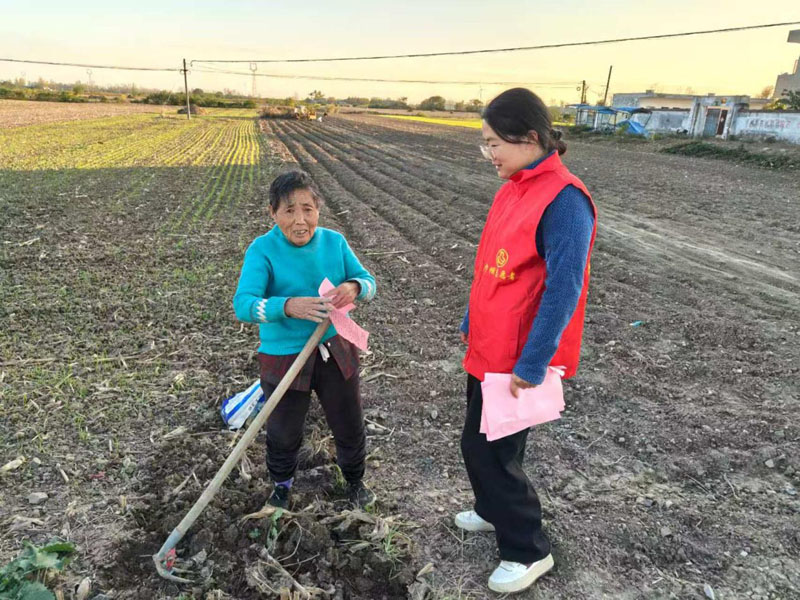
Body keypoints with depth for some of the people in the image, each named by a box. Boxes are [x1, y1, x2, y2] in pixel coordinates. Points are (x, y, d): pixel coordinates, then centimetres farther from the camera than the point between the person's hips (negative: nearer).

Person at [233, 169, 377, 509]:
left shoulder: (334, 242, -6)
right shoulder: (262, 250, -17)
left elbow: (368, 281, -3)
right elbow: (243, 305, -26)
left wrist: (353, 287, -28)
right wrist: (288, 306, -44)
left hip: (336, 351, 3)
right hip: (285, 357, -2)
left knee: (349, 424, 19)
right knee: (283, 433, 18)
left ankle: (355, 480, 49)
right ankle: (281, 486, 50)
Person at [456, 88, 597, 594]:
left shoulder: (563, 200, -21)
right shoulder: (512, 189, 6)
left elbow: (563, 290, -23)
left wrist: (531, 365, -21)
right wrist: (472, 324, 17)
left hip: (517, 361, -8)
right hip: (487, 348, 8)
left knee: (491, 452, 4)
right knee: (479, 443, 21)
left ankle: (529, 551, 26)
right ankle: (494, 511, 46)